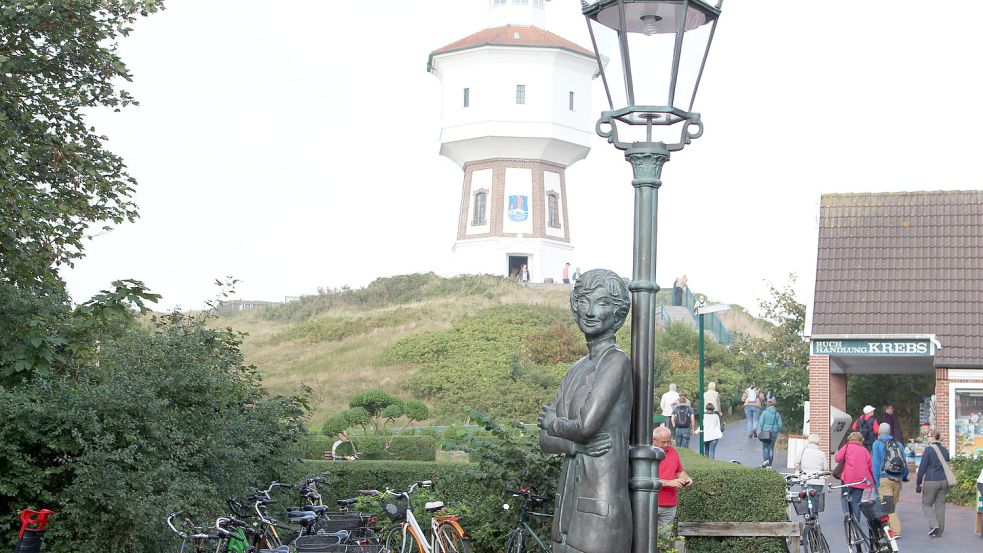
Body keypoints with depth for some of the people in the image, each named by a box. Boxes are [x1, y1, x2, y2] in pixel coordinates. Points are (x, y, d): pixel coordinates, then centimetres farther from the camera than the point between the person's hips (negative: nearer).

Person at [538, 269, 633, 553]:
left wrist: (553, 423, 1)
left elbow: (587, 424, -20)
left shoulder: (616, 361, -10)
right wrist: (575, 445, -10)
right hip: (568, 502, 8)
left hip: (600, 507, -8)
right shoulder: (576, 369, 15)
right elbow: (546, 440, 11)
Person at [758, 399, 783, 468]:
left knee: (765, 447, 6)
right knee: (771, 448, 9)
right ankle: (770, 464, 9)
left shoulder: (764, 413, -4)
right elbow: (779, 424, 1)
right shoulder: (777, 414, 1)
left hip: (765, 431, -2)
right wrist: (777, 431, 17)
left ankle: (766, 460, -14)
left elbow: (761, 423, -7)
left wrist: (759, 432, 0)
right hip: (774, 432, 2)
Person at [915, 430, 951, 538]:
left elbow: (922, 467, -10)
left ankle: (934, 525, -14)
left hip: (931, 481, -6)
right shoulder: (945, 450, 9)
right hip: (943, 481, 6)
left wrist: (918, 483, -5)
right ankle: (939, 531, 12)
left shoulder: (929, 449, -10)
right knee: (940, 505, 10)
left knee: (926, 504, 5)